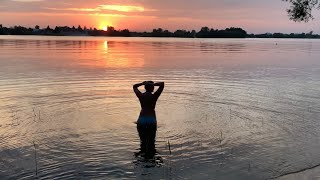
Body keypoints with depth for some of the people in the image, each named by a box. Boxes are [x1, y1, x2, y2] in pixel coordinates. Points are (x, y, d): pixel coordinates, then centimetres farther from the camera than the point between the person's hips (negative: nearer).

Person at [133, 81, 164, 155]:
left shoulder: (141, 96, 4)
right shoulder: (154, 96, -5)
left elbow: (134, 86, 23)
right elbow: (162, 84, -3)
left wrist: (143, 83, 8)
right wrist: (152, 84, -9)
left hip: (141, 121, 3)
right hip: (151, 121, -3)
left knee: (143, 141, 11)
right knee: (151, 141, 4)